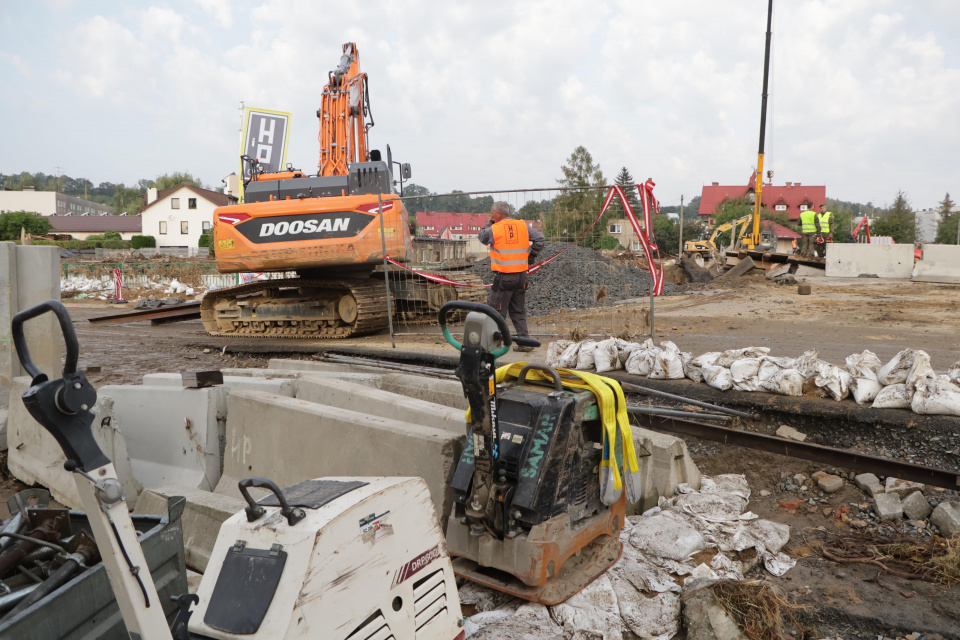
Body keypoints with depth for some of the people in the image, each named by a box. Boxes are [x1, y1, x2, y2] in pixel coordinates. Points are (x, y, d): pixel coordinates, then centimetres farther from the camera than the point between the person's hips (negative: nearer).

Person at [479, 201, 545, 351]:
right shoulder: (523, 226, 5)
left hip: (503, 276, -5)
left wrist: (489, 222, 16)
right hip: (521, 274, 5)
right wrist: (531, 256, 9)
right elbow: (540, 239, 2)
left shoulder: (493, 229, -8)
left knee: (496, 310, 3)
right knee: (518, 310, 15)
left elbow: (482, 237, 11)